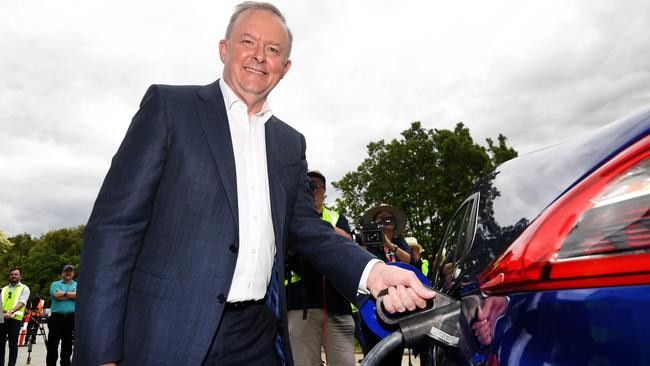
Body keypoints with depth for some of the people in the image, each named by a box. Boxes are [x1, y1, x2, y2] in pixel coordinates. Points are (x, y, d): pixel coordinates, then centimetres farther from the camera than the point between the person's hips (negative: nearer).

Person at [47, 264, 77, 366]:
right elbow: (56, 295, -9)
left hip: (71, 318, 1)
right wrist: (72, 294, -4)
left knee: (68, 346, 8)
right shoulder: (55, 284, 11)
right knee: (52, 345, 1)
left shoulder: (77, 285, 14)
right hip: (56, 318, -1)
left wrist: (64, 293, -6)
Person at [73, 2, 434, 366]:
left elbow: (307, 228, 8)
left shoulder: (291, 143, 13)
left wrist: (370, 271, -11)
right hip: (168, 334, -4)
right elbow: (115, 224, -6)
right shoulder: (169, 106, -1)